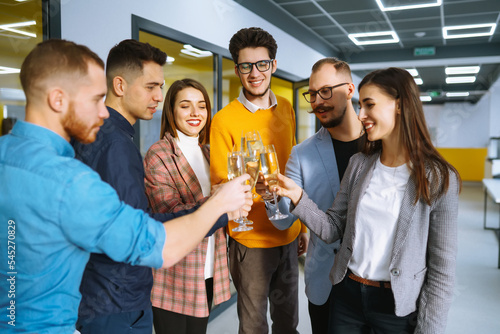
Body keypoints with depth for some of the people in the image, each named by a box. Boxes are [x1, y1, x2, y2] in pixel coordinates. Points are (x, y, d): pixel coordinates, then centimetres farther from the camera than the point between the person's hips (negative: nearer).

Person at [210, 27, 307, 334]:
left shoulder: (287, 109, 4)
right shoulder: (224, 120, -12)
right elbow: (220, 187, -7)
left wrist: (302, 226, 12)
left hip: (289, 235, 5)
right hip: (251, 240, -4)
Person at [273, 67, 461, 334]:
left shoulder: (438, 179, -13)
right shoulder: (359, 164, -1)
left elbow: (441, 271, -11)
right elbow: (333, 229, -1)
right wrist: (298, 198, -15)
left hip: (398, 307, -4)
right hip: (347, 294, 4)